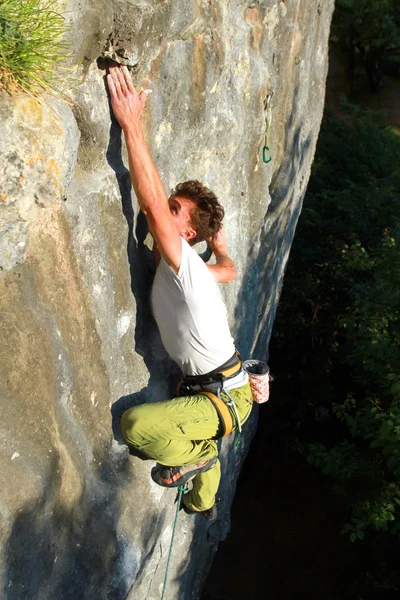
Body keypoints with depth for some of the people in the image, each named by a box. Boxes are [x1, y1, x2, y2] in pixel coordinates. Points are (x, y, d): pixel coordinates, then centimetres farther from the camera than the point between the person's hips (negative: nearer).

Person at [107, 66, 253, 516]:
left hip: (226, 398, -10)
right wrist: (220, 245, 43)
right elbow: (230, 270, 26)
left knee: (136, 425, -27)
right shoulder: (198, 272, 3)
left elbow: (151, 203, -38)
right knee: (204, 449, 36)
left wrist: (130, 123, -36)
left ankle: (193, 457, 3)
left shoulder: (185, 264, -24)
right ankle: (202, 502, 66)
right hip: (215, 388, 10)